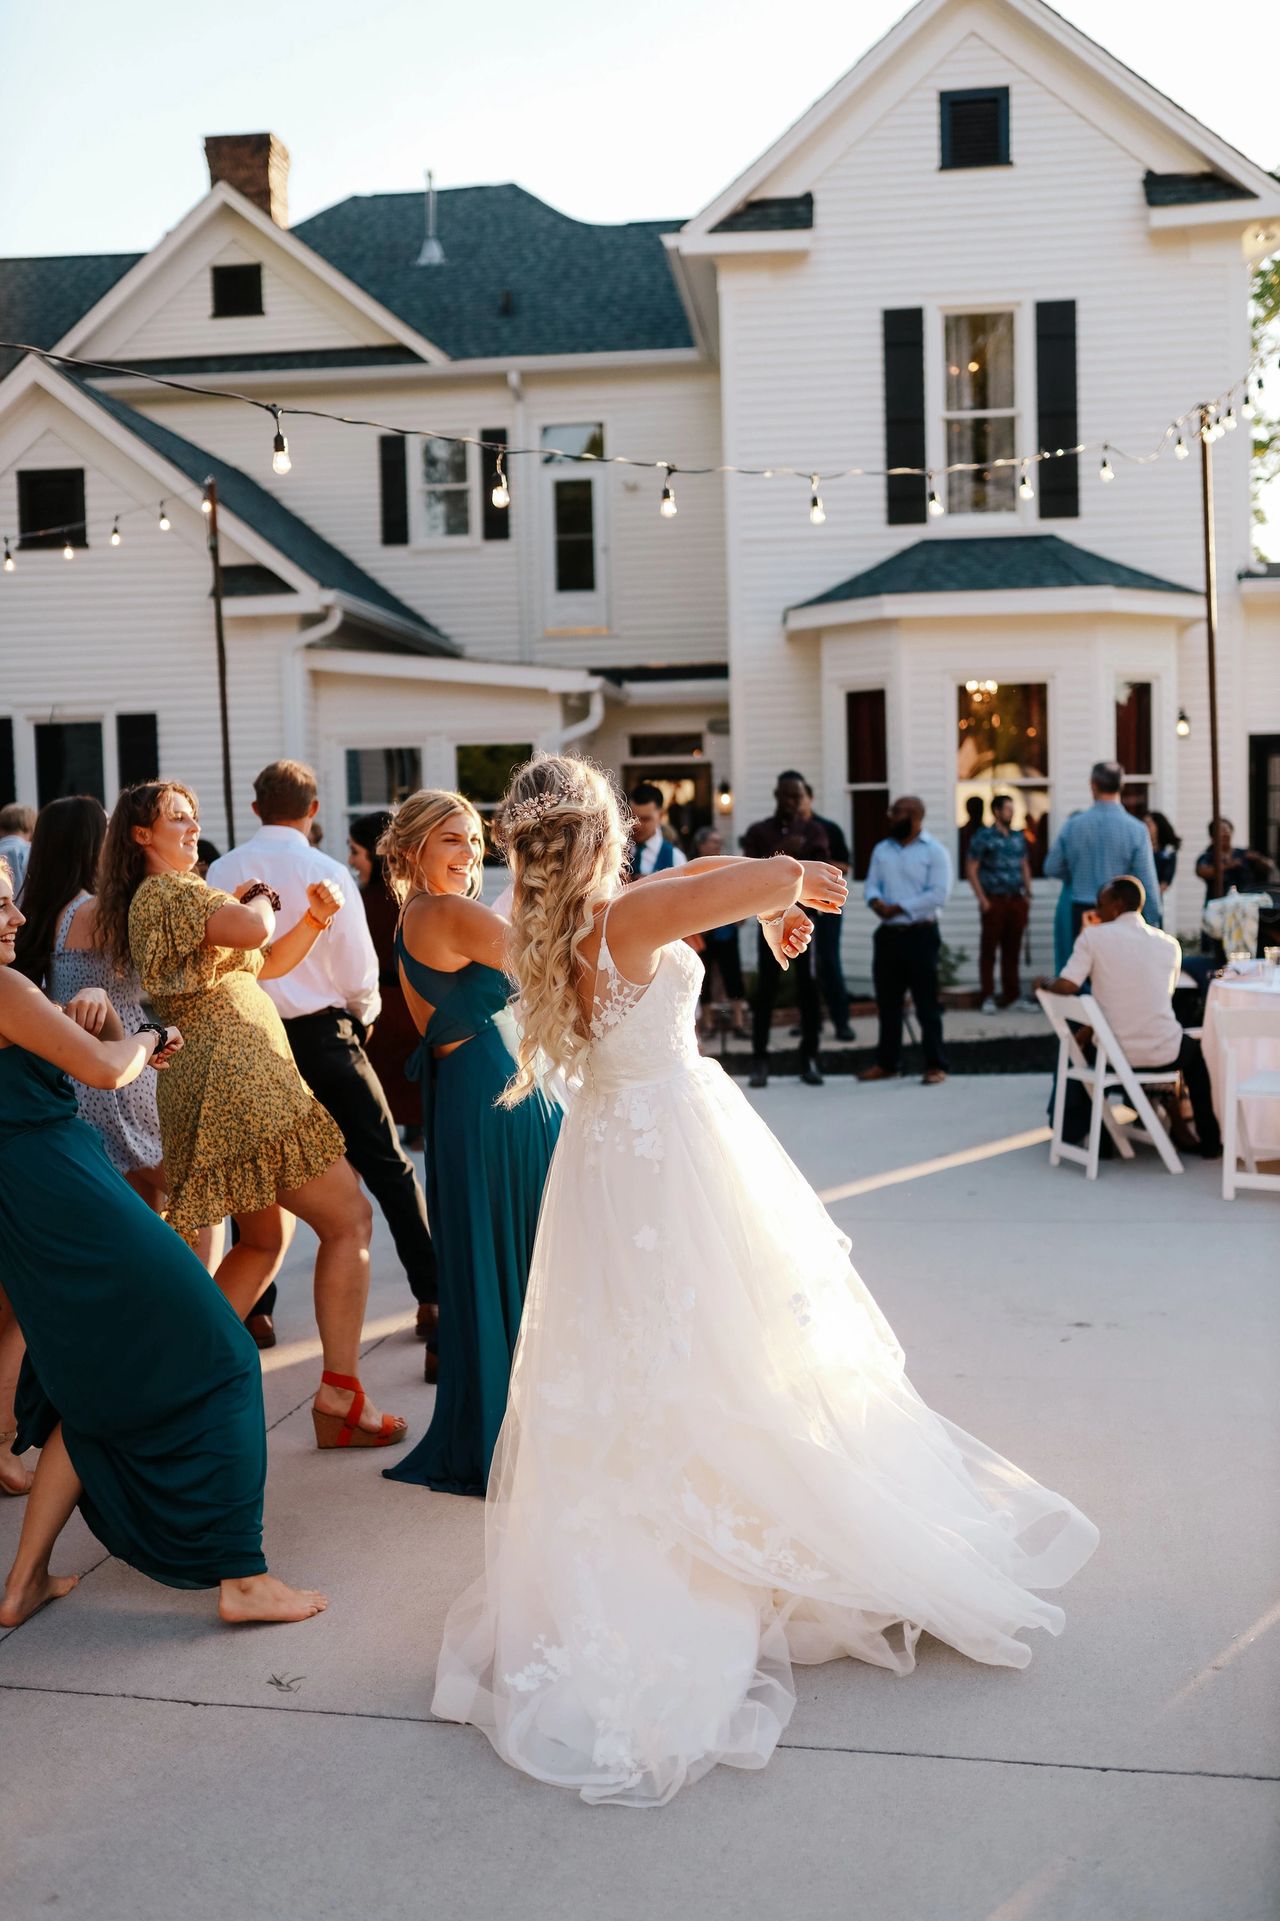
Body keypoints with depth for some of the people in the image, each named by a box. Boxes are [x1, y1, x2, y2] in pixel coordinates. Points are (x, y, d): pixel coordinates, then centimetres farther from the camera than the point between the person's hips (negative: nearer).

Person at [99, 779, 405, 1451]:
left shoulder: (170, 896, 23)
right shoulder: (168, 891, -9)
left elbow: (267, 961, 22)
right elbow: (252, 930, -28)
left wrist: (314, 918, 6)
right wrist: (257, 899, -5)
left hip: (214, 1085, 11)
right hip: (241, 1077, -11)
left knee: (264, 1240, 21)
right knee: (349, 1219, -6)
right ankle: (339, 1395, -7)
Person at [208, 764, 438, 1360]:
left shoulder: (221, 873, -1)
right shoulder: (326, 873, -9)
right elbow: (359, 974, -8)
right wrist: (364, 1015, 12)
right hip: (323, 1036, -3)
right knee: (389, 1169, 6)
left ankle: (253, 1308, 19)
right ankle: (431, 1298, 8)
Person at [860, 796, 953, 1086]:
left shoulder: (935, 851, -4)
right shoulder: (881, 850, 14)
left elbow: (938, 894, -13)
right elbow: (871, 885, 9)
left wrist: (899, 908, -17)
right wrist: (875, 901, -14)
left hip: (921, 935, -5)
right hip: (888, 934, 6)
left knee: (926, 1002, -2)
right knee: (887, 1002, 10)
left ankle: (935, 1065, 4)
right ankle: (886, 1063, 19)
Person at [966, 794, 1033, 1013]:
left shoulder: (1018, 837, 13)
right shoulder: (983, 837, -3)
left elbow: (1025, 866, 20)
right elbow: (971, 870, -5)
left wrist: (1028, 895, 11)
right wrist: (982, 899, -10)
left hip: (1017, 900, 5)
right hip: (995, 900, -5)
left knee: (1012, 950, 9)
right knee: (989, 950, -2)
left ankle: (1012, 995, 15)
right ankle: (988, 997, 2)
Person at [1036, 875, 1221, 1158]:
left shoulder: (1094, 936, -7)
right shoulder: (1169, 944, 3)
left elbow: (1067, 986, -15)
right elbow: (1166, 994, 14)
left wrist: (1044, 984, 7)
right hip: (1164, 1054, 2)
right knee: (1195, 1050, 36)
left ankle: (1075, 1129, 34)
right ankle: (1209, 1141, 36)